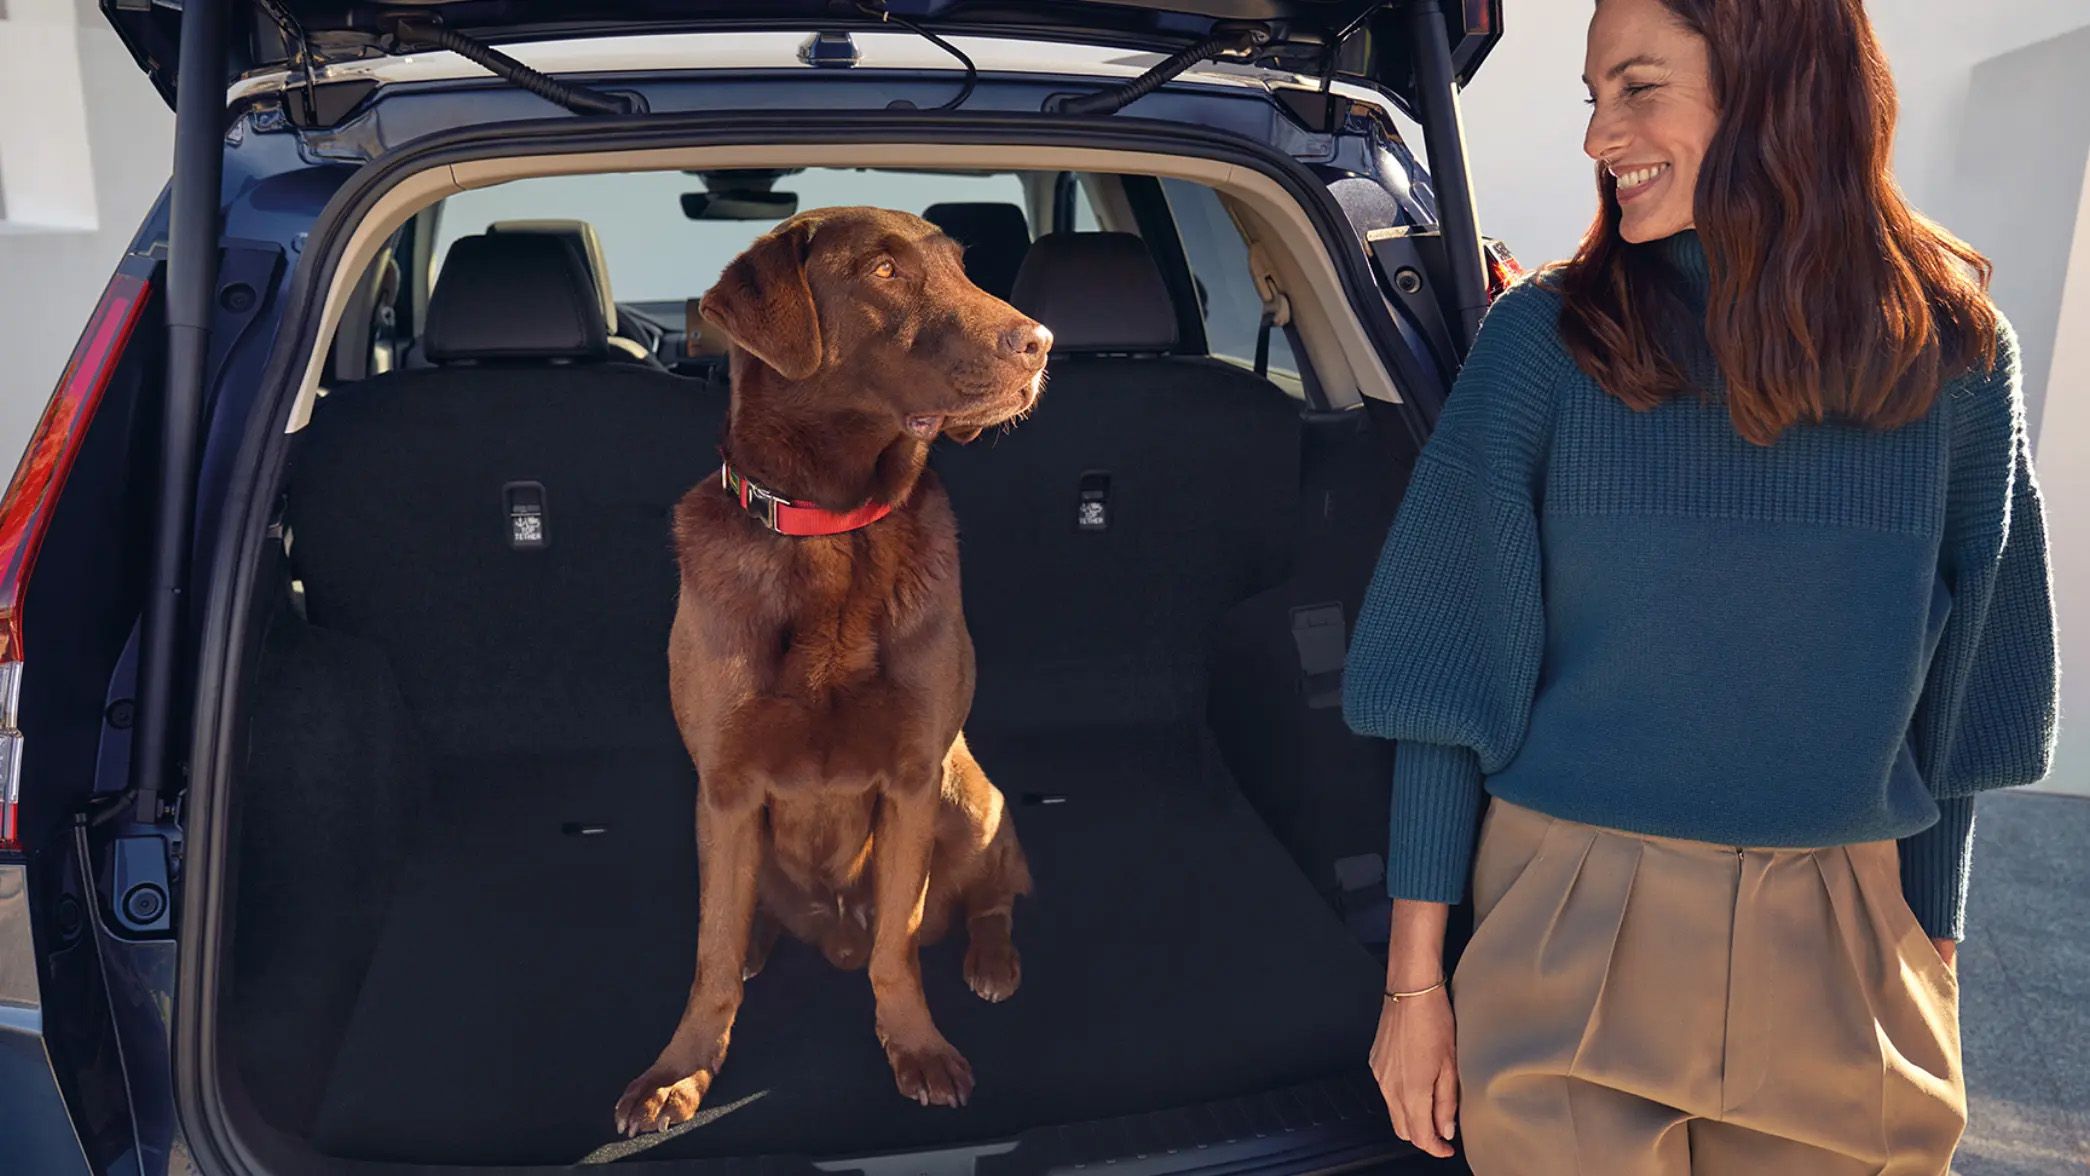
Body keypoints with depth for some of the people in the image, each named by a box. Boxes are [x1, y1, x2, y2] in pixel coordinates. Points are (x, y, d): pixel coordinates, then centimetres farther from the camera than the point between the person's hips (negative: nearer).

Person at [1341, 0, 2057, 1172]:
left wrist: (1930, 960, 9)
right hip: (1568, 938, -2)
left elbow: (1956, 694, 6)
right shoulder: (1546, 341, -8)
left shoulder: (1954, 351, -2)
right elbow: (1449, 676, -7)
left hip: (1838, 956, 2)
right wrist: (1415, 980, -7)